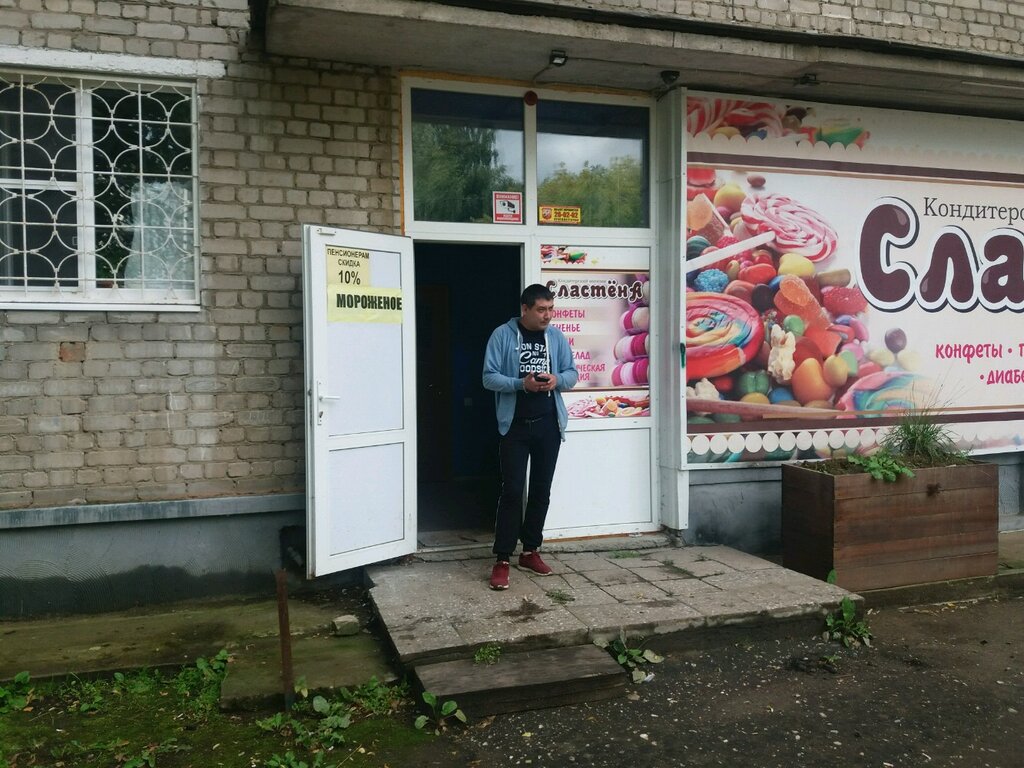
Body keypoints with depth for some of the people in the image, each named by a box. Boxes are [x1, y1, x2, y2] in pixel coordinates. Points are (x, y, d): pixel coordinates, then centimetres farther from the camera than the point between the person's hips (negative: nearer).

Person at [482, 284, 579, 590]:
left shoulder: (556, 336, 6)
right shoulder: (502, 335, -5)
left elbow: (572, 373, 9)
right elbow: (489, 377, -9)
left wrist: (557, 380, -14)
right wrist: (522, 384, -23)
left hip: (548, 424, 4)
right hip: (515, 425, -4)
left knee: (541, 490, 10)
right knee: (512, 490, -5)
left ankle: (530, 551, 24)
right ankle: (502, 560, 1)